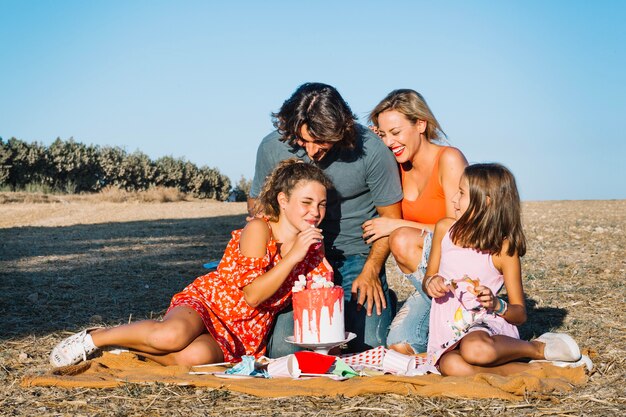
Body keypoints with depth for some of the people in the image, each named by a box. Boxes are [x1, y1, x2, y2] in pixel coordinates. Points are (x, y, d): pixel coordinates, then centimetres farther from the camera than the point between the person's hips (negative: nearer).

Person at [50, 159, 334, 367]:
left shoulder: (313, 244, 5)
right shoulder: (258, 230, -13)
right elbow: (251, 296, -20)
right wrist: (292, 257, -26)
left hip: (242, 337, 3)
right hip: (206, 303, -3)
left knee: (195, 356, -35)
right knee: (172, 336, -39)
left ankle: (132, 345, -6)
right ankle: (95, 338, -8)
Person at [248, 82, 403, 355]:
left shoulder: (370, 150, -16)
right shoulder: (273, 147, -10)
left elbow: (391, 217, -3)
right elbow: (257, 202, 7)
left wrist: (370, 272, -11)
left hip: (358, 256, -1)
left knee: (371, 348, -15)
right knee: (283, 349, -14)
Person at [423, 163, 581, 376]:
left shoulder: (503, 248, -6)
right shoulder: (445, 229, 6)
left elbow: (520, 313, 0)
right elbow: (429, 276, 18)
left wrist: (496, 305, -21)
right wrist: (430, 283, -6)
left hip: (484, 323, -3)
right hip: (447, 330, 3)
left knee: (476, 349, -42)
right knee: (452, 366, -35)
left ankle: (539, 348, -11)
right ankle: (531, 369, -18)